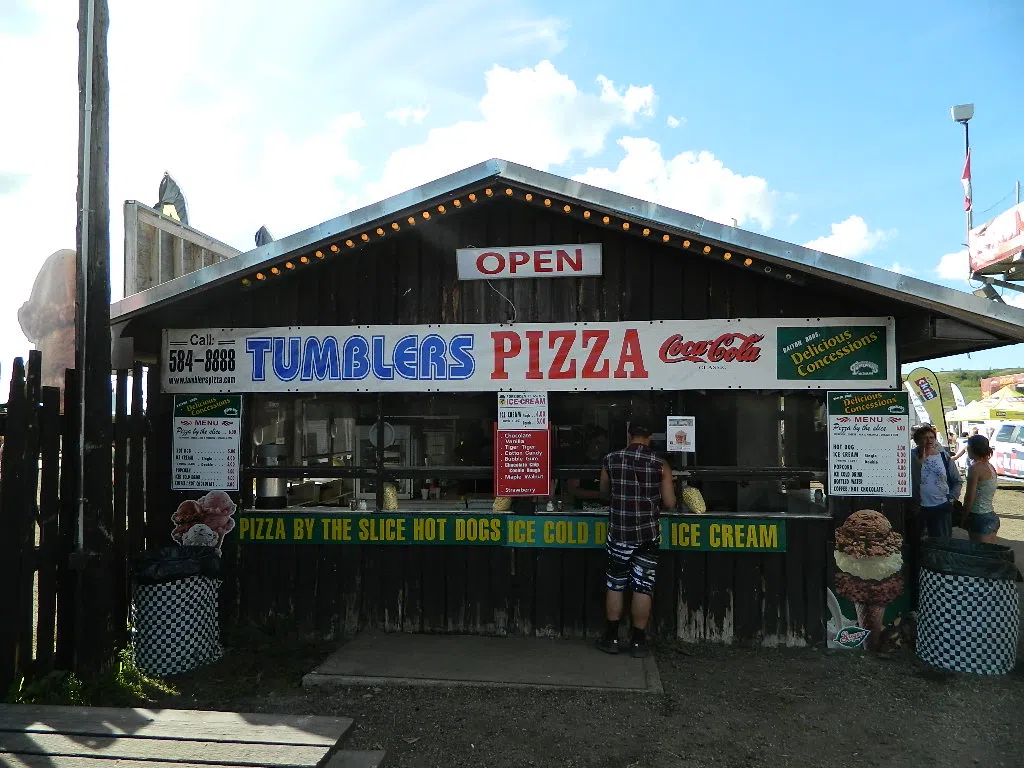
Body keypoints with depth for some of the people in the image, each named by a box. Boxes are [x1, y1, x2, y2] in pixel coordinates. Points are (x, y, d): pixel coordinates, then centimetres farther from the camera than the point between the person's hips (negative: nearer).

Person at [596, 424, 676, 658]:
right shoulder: (660, 464, -6)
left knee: (615, 585, 13)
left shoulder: (611, 459, -3)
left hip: (619, 532, 1)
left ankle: (611, 638, 20)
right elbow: (669, 503, -4)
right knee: (643, 587, 8)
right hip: (648, 534, 0)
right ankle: (638, 642, 15)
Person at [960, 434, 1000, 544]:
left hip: (979, 518, -9)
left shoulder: (975, 468, -15)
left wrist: (963, 518, -4)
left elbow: (969, 497, -14)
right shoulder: (991, 466, 11)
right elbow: (987, 495, 14)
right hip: (992, 517, 9)